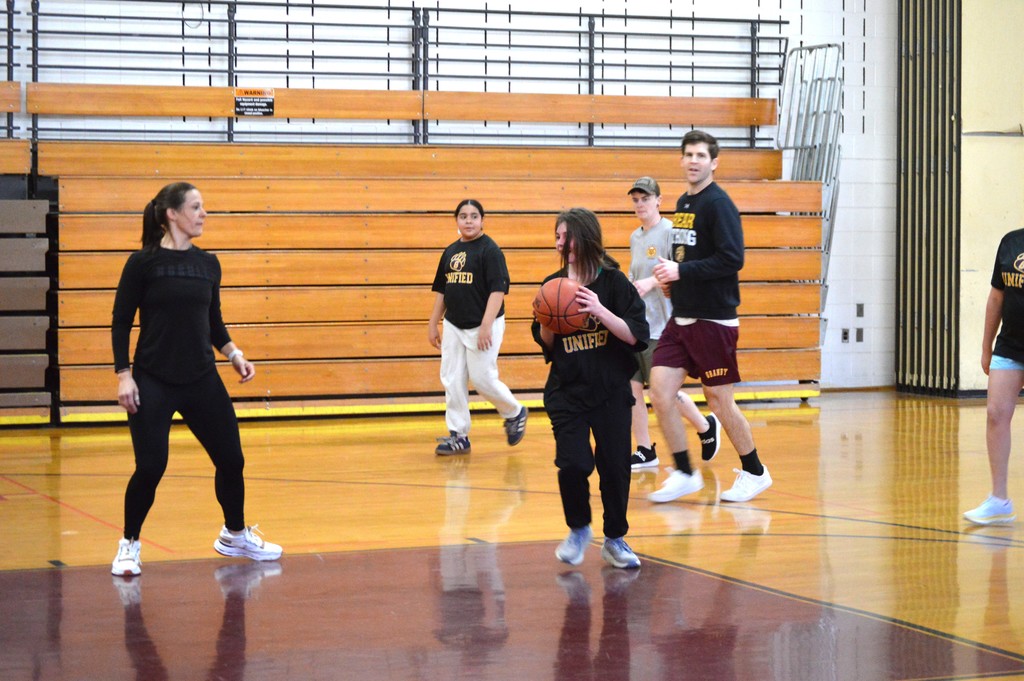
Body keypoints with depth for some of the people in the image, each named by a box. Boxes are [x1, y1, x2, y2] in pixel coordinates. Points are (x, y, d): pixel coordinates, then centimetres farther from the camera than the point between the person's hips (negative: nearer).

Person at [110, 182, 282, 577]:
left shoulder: (208, 263, 7)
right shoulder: (143, 262, -7)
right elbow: (121, 323, -5)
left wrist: (234, 355, 2)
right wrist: (124, 376, -11)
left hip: (202, 381, 5)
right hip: (153, 383, -5)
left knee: (231, 459, 6)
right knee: (150, 467, -8)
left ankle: (235, 535, 29)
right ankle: (129, 546, 14)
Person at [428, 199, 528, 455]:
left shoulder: (490, 250, -9)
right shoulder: (450, 251, 11)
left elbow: (498, 290, -15)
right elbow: (441, 290, 18)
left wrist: (486, 325, -21)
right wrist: (433, 324, 16)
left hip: (482, 327, -7)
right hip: (453, 325, 7)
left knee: (482, 378, -5)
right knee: (452, 380, 4)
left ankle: (515, 413, 21)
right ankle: (458, 436, 12)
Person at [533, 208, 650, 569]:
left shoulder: (613, 282, -7)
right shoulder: (553, 285, 2)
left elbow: (636, 335, -11)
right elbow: (544, 342, 10)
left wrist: (600, 312, -23)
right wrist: (547, 321, -11)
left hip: (611, 392, -1)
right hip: (566, 392, 2)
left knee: (615, 467, 1)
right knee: (572, 464, -11)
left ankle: (615, 539, 22)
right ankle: (578, 530, 16)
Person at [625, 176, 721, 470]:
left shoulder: (670, 231, -9)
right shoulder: (635, 237, 14)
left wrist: (652, 282, -23)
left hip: (660, 324, -7)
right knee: (631, 387, 1)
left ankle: (707, 426, 23)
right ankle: (644, 451, 9)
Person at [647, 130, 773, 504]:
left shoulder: (719, 204, -11)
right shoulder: (683, 203, 13)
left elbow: (732, 259, -20)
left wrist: (682, 272, -19)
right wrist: (670, 274, 5)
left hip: (713, 319, -7)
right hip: (681, 318, 7)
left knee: (719, 400, 2)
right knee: (660, 393, -2)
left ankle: (754, 472, 20)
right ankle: (684, 473, 9)